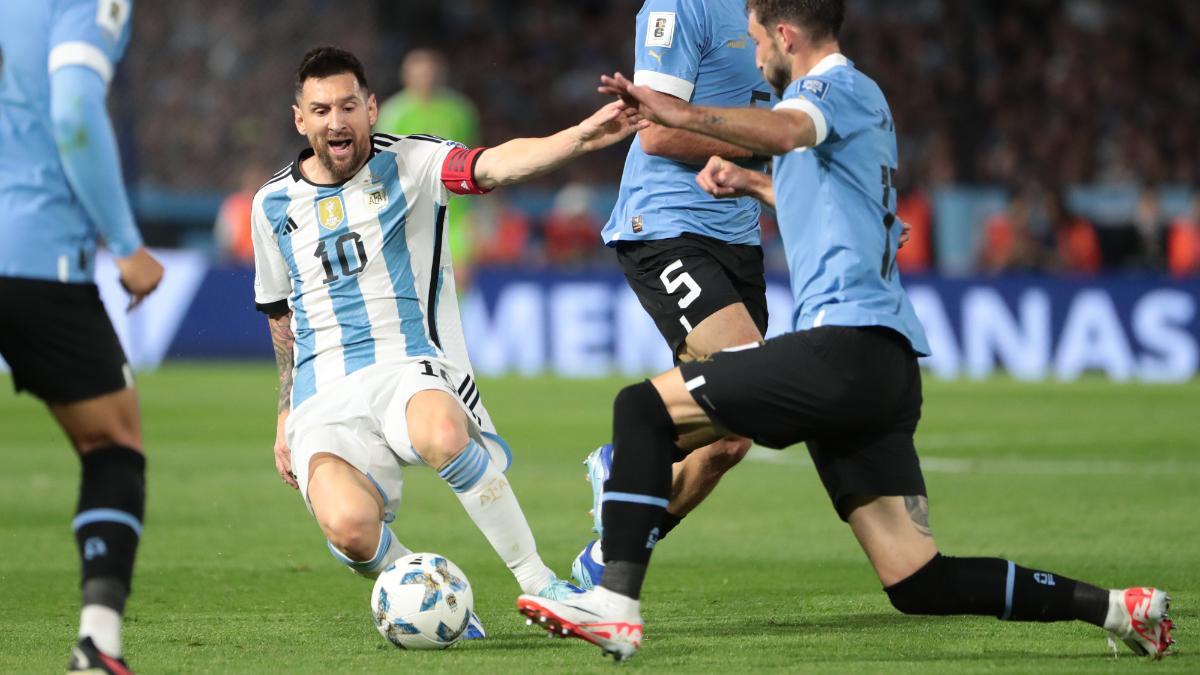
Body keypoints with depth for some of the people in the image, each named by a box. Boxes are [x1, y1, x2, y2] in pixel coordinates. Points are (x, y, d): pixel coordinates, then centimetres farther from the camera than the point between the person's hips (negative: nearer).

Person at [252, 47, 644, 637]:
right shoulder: (273, 205, 15)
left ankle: (539, 584, -24)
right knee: (348, 528, -31)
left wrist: (579, 138, -36)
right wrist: (287, 414, 27)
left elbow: (495, 165, -17)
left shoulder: (409, 165, 3)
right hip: (324, 399, 2)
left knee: (442, 435, -41)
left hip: (412, 368, -2)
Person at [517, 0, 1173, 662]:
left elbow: (786, 130, -27)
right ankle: (1113, 606, 4)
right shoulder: (862, 98, 28)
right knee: (919, 583, 7)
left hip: (843, 348, -9)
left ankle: (615, 602, -18)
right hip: (886, 368, 9)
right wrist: (755, 185, 51)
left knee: (643, 407, -7)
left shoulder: (836, 85, -1)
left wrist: (680, 114, -40)